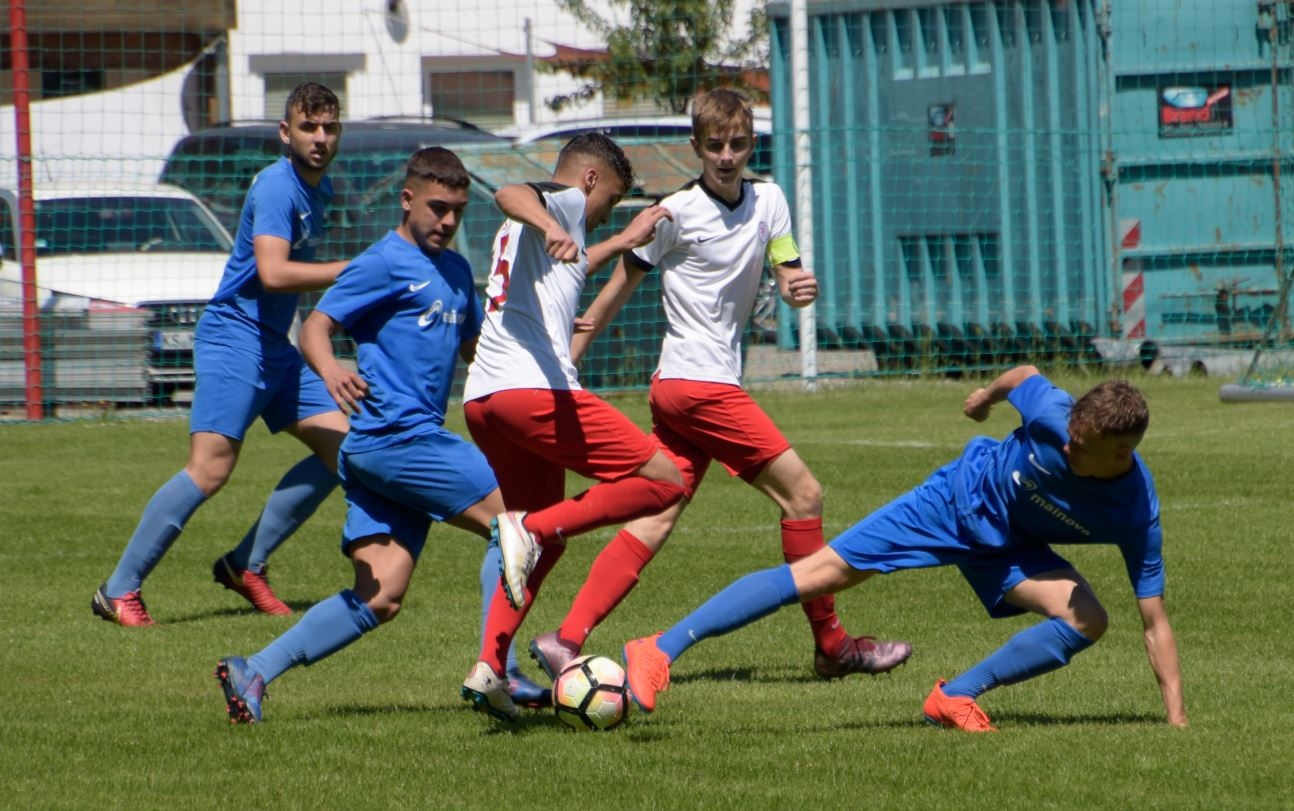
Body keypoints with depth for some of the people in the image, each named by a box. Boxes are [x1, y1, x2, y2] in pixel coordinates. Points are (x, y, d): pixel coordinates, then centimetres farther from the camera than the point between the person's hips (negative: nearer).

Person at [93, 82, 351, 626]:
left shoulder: (319, 189, 13)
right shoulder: (277, 187, -16)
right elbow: (272, 273, -29)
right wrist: (356, 271, -25)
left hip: (275, 347, 10)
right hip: (234, 337, -10)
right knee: (210, 469, -19)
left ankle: (246, 566, 8)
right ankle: (119, 590, -15)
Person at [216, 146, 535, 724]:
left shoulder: (457, 272, 21)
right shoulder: (384, 264, -6)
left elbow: (473, 347, 34)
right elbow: (315, 327, -12)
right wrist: (330, 370, -33)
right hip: (396, 435, -8)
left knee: (379, 600, 0)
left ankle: (253, 673, -4)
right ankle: (496, 671, -10)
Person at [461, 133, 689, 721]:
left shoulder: (538, 223, 31)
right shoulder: (565, 200, 4)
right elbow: (509, 194, -20)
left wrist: (623, 242, 57)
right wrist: (550, 227, -40)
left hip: (482, 400, 10)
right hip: (534, 387, -10)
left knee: (545, 544, 19)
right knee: (664, 480, -7)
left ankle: (489, 669, 6)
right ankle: (533, 529, -20)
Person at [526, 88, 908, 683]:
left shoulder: (767, 201, 9)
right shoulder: (676, 212, -9)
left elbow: (788, 285, 9)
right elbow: (618, 290, -2)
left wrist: (800, 287, -15)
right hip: (698, 383, -7)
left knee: (656, 519, 0)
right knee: (803, 494, -5)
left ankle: (566, 640, -5)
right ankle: (831, 645, 3)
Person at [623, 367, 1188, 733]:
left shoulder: (1135, 515, -28)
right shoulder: (1054, 415, -32)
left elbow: (1154, 620, -21)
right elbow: (1024, 376, -7)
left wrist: (1177, 716, -25)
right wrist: (989, 394, 13)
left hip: (1006, 550, 2)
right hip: (960, 497, -2)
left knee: (1087, 620, -22)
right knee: (826, 570, -12)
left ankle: (956, 697, -7)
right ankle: (661, 651, -12)